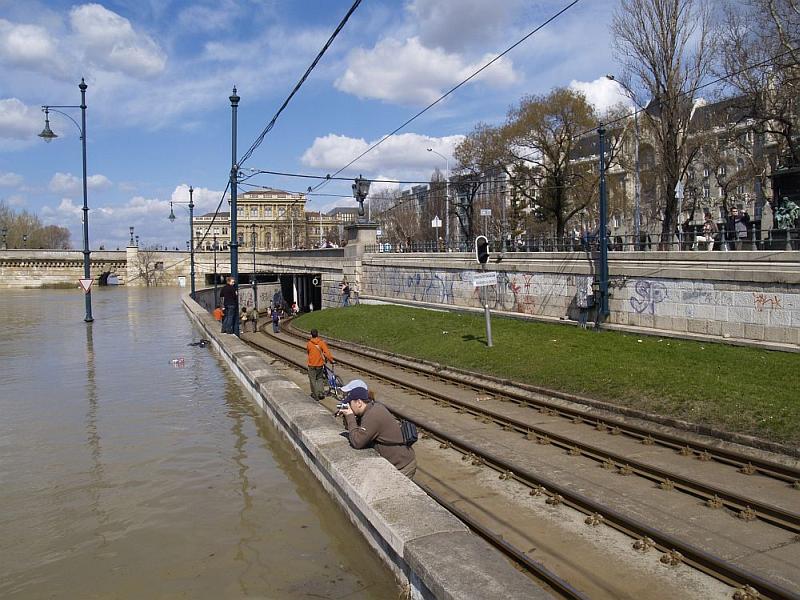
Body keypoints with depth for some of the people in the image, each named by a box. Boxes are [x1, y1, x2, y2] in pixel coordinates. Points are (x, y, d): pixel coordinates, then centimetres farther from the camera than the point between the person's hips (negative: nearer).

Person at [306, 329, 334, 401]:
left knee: (313, 380, 10)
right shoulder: (322, 342, -8)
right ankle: (321, 393, 10)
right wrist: (331, 360, -8)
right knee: (320, 378, 18)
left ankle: (315, 395, 13)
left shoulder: (309, 343, -5)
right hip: (320, 364, 1)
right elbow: (327, 352, -16)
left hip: (311, 364, -1)